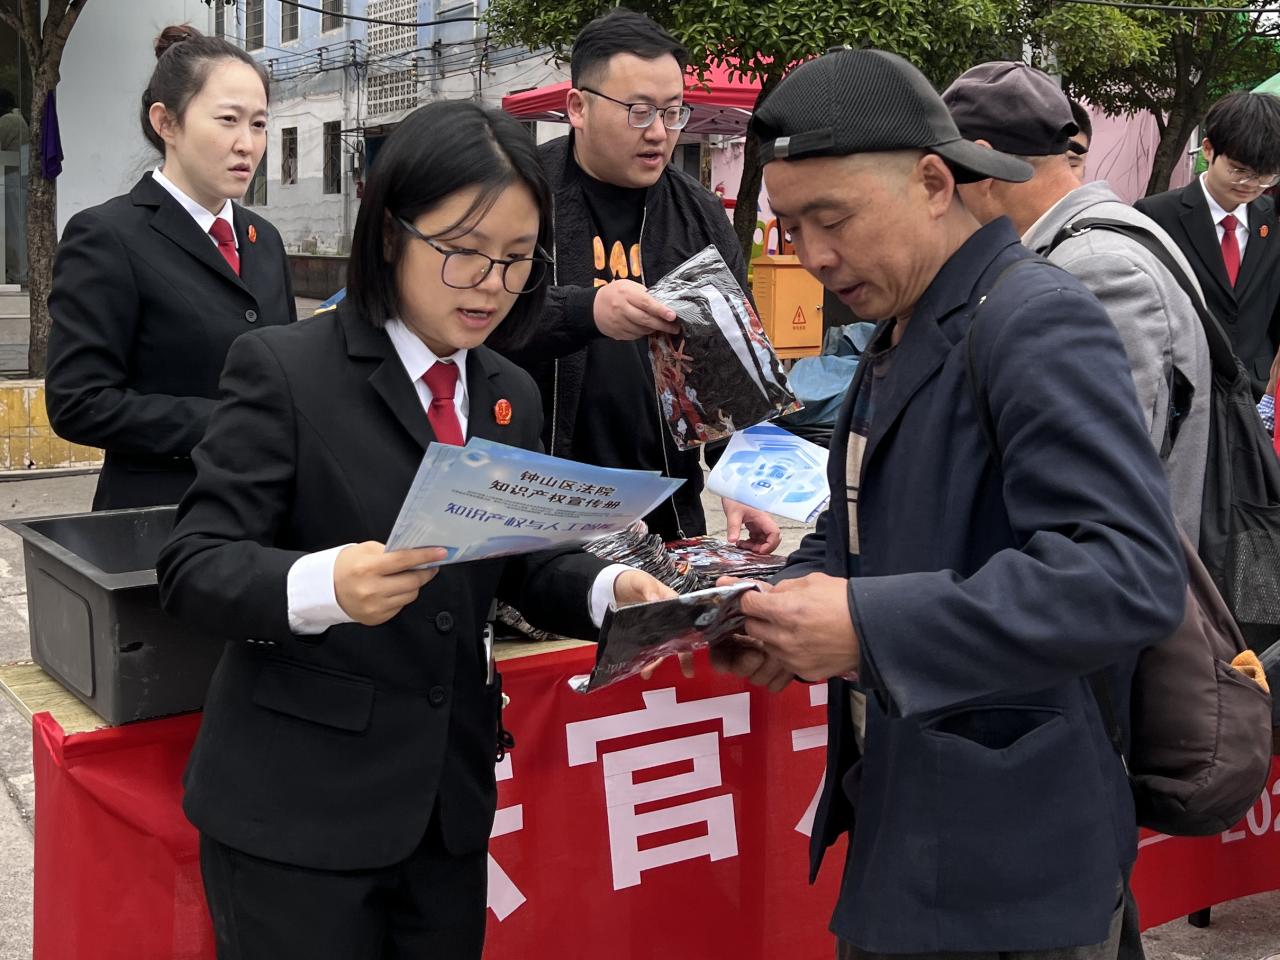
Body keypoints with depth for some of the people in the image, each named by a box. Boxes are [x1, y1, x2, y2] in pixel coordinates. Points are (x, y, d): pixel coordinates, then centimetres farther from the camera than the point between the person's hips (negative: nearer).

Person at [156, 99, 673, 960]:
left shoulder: (512, 396, 9)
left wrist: (609, 588, -11)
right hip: (296, 809, -5)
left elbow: (526, 564, 11)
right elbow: (194, 566, -15)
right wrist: (323, 584, -34)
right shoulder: (285, 368, -12)